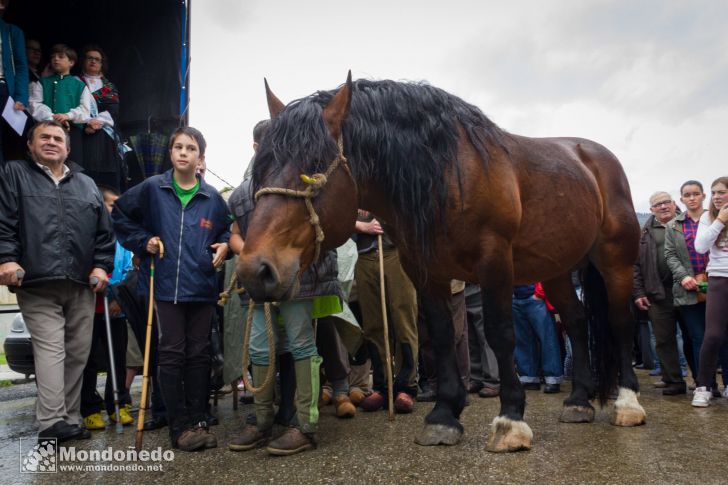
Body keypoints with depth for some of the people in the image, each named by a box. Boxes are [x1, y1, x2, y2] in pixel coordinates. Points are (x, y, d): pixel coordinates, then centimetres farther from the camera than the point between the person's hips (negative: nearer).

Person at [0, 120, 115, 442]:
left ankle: (70, 419, 16)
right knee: (50, 350, -12)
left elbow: (104, 232, 17)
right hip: (37, 284, -4)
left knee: (78, 354, 6)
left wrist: (102, 265, 6)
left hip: (82, 285, 4)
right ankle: (52, 423, -11)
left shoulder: (87, 185, 21)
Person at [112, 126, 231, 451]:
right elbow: (120, 215, 11)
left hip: (202, 287, 2)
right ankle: (180, 427, 9)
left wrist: (224, 245, 0)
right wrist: (143, 241, -1)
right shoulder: (152, 189, 1)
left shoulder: (212, 197, 6)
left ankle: (197, 422, 19)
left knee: (199, 354, 8)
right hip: (166, 286, -2)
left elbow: (227, 229, 20)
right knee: (172, 355, 1)